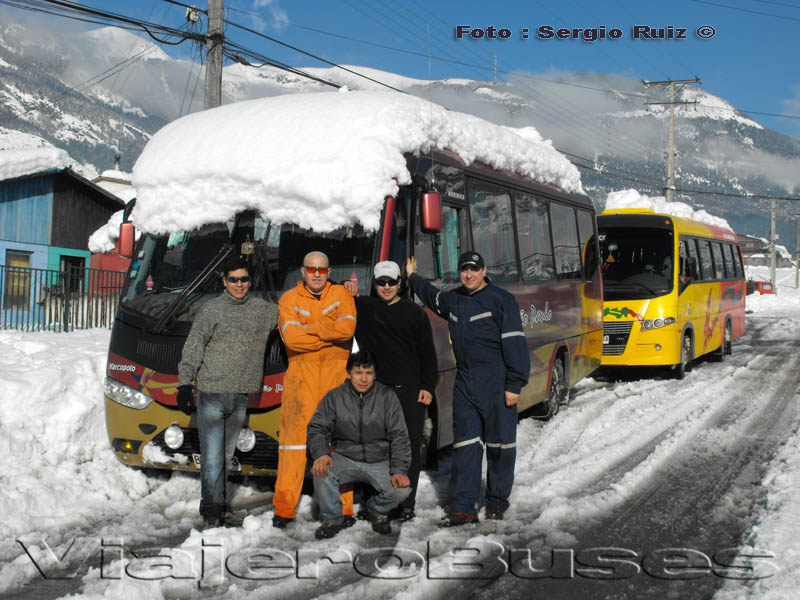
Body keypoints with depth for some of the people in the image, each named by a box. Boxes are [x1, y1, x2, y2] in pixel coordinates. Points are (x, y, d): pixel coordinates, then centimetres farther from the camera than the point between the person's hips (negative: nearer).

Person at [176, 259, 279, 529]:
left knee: (227, 453, 11)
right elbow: (192, 349, 1)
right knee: (212, 454, -7)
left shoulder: (262, 310, 11)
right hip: (211, 393, -3)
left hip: (241, 396, 3)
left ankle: (218, 499, 24)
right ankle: (212, 510, -4)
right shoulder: (211, 309, 2)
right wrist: (184, 384, -7)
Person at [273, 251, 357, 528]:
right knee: (295, 433, -6)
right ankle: (284, 508, 1)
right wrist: (330, 335, -9)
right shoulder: (289, 299, 6)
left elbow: (347, 327, -10)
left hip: (336, 376, 1)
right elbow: (291, 337, -11)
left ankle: (342, 507, 9)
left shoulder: (341, 295, 9)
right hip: (301, 376, -1)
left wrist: (309, 327, -9)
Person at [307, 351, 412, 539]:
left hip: (379, 461, 0)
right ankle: (332, 519, -2)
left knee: (401, 490, -25)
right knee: (320, 471, -30)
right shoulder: (335, 397, -1)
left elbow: (399, 436, -4)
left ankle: (376, 510, 11)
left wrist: (400, 470, -16)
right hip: (345, 458, 0)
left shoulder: (387, 397, -3)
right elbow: (316, 428, -2)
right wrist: (321, 453, -23)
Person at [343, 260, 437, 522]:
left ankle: (406, 504, 4)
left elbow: (428, 352, 8)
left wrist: (428, 387, 0)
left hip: (410, 391, -1)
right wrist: (345, 287, 0)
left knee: (410, 448, -2)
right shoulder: (363, 307, 11)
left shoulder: (414, 312, 9)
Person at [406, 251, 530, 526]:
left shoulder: (500, 299, -6)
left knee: (500, 445, 5)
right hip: (465, 383, 6)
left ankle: (497, 501, 20)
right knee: (465, 445, 3)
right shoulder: (453, 300, 15)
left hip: (496, 384, -5)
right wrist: (413, 276, 46)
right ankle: (463, 508, 4)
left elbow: (515, 343, -11)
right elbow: (431, 296, 40)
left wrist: (515, 384, -15)